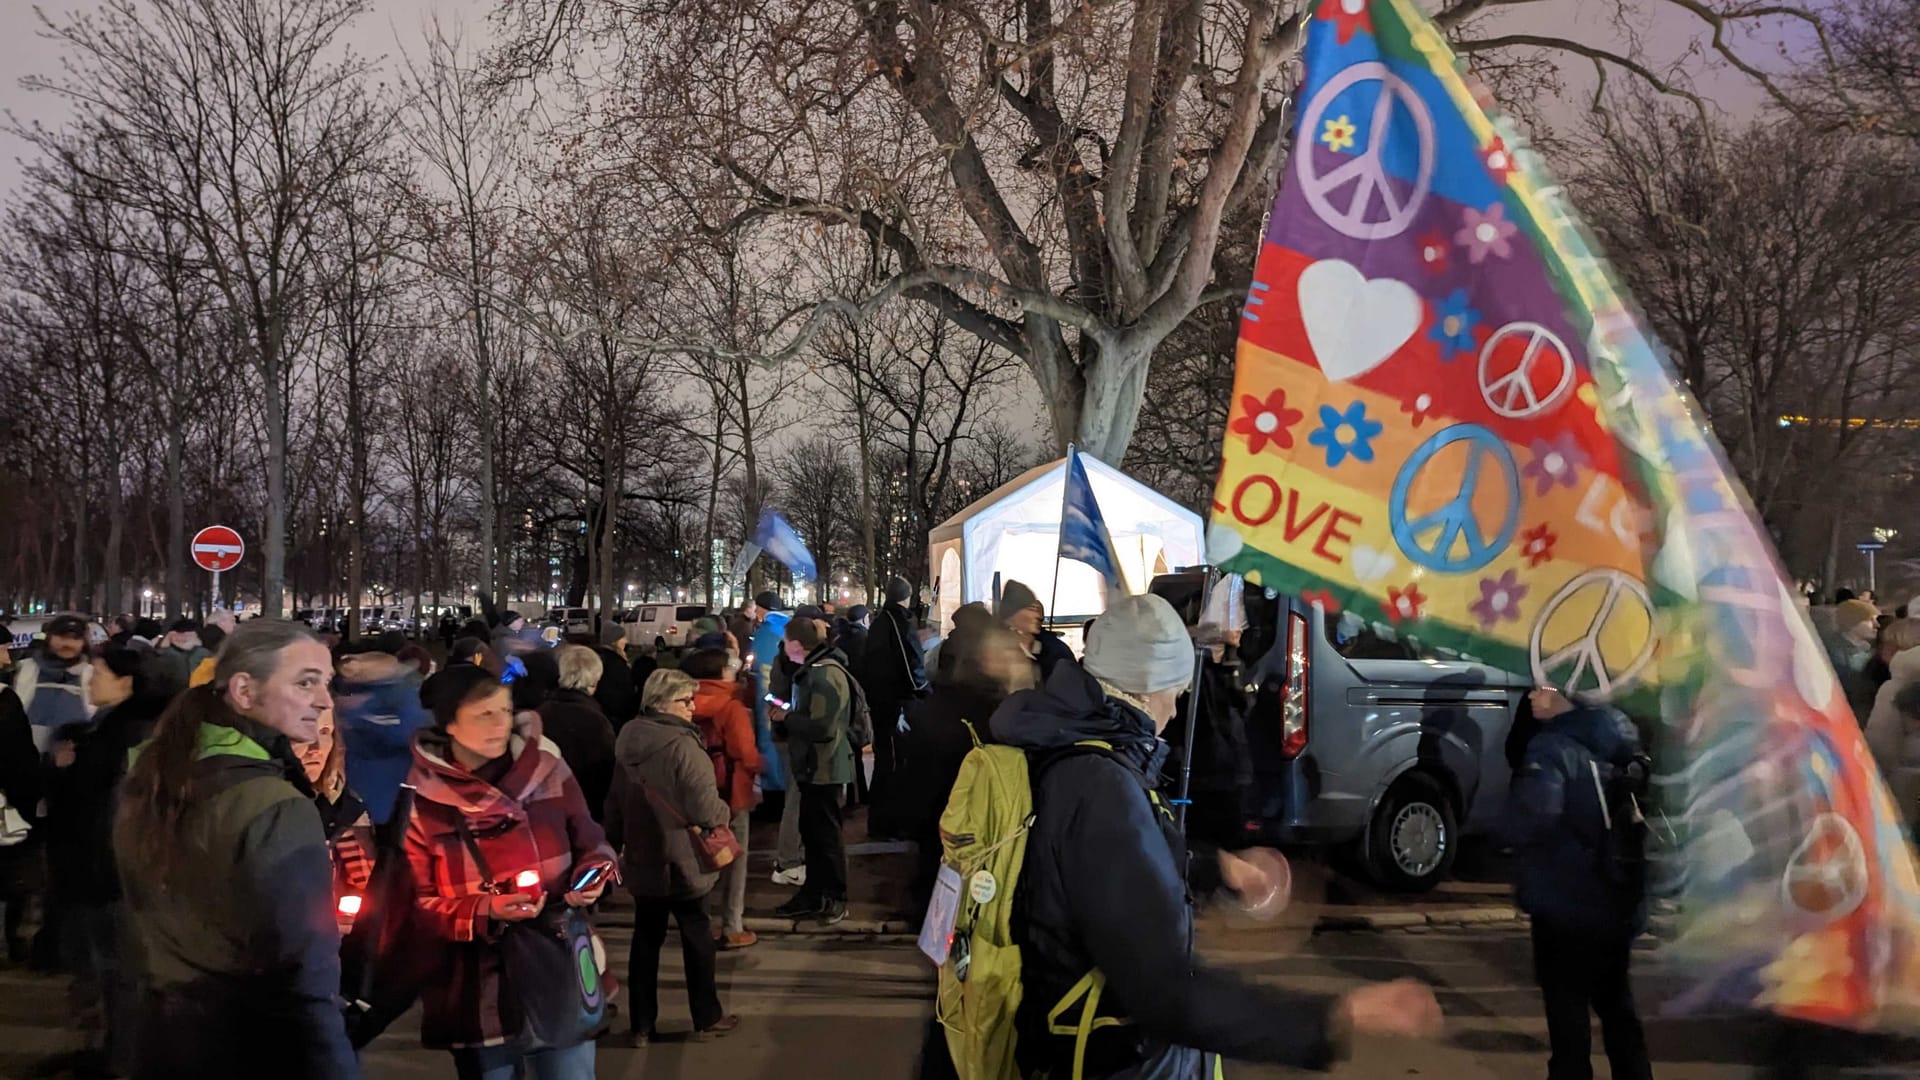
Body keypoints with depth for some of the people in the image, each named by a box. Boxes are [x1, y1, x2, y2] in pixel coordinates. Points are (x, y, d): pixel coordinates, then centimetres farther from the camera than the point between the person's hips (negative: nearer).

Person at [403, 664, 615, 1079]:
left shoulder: (546, 768, -2)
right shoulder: (421, 800, -7)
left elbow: (590, 843, 9)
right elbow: (416, 905, -5)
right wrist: (485, 911, -20)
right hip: (479, 995, -1)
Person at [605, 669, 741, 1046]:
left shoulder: (628, 742, 1)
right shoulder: (683, 746, -23)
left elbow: (615, 804, 11)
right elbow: (706, 811, -24)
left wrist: (618, 842, 24)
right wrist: (726, 813, -2)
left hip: (641, 860, 6)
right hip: (682, 862, -6)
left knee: (646, 940, 13)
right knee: (697, 938, 10)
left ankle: (641, 1025, 18)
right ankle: (707, 1019, 21)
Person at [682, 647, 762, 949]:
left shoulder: (690, 706, 0)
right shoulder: (732, 707, -17)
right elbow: (747, 754, -18)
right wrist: (756, 768, 1)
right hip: (732, 792, -5)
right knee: (733, 860, 6)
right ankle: (732, 929, 10)